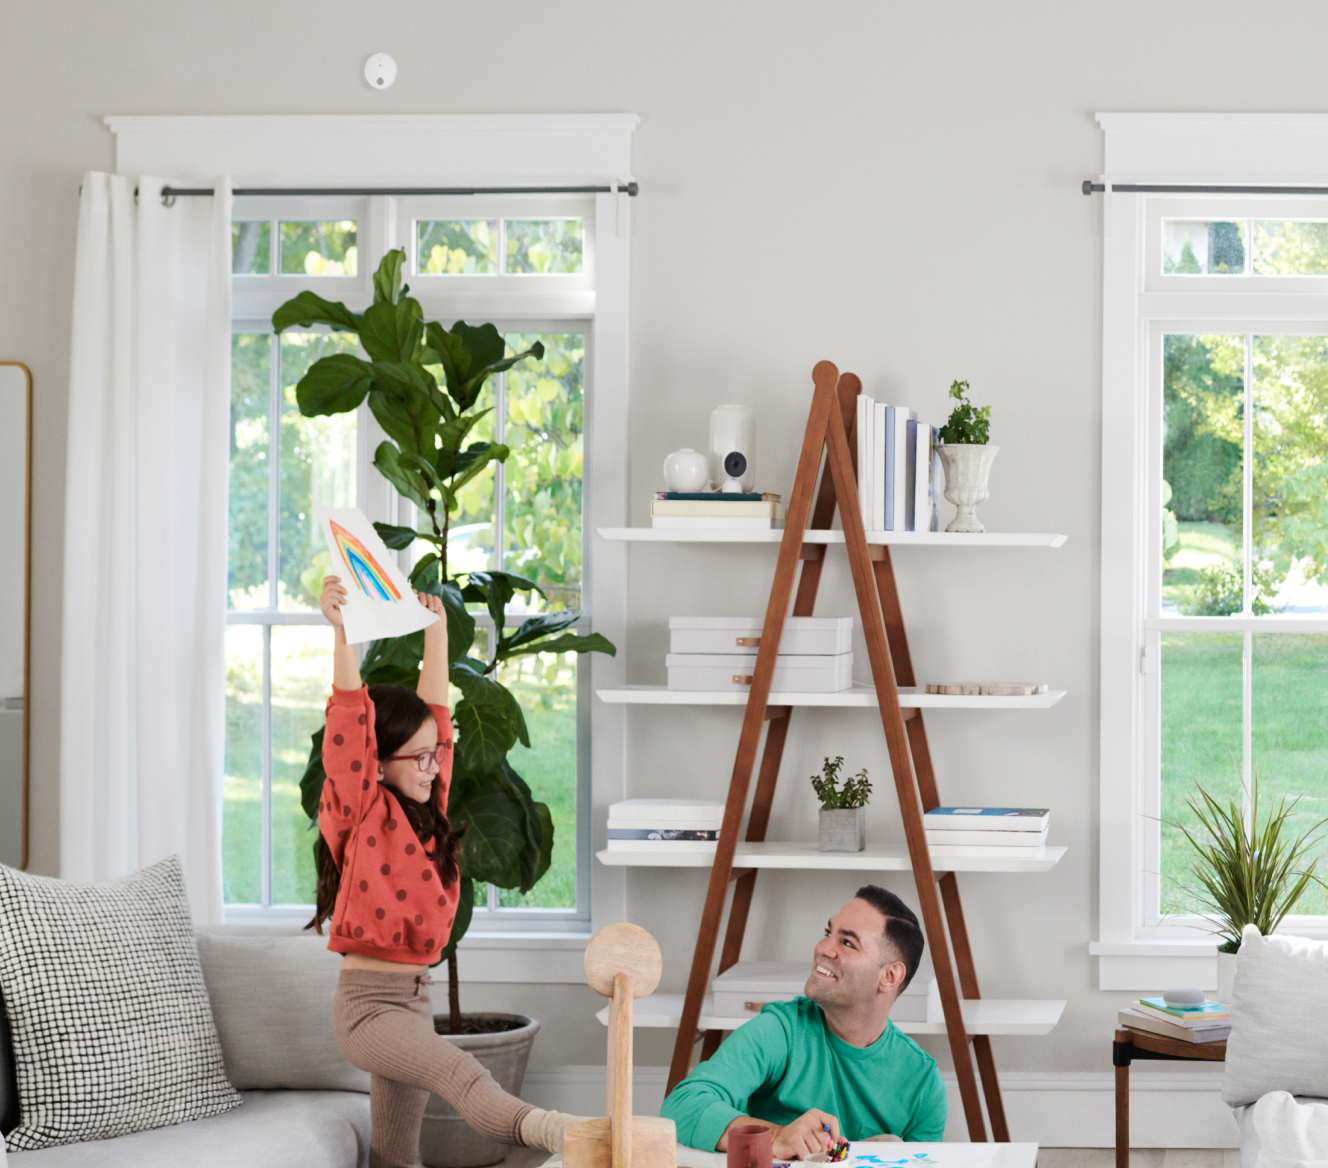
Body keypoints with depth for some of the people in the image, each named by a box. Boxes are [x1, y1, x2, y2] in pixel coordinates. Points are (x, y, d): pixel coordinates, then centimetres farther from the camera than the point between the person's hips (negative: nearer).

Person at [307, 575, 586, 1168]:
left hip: (415, 1000, 9)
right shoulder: (361, 814, -6)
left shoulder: (424, 811, 12)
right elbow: (350, 724, -20)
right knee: (455, 1070, -35)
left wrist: (436, 628, 17)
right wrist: (340, 631, -30)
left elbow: (433, 710, 16)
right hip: (365, 1002, -9)